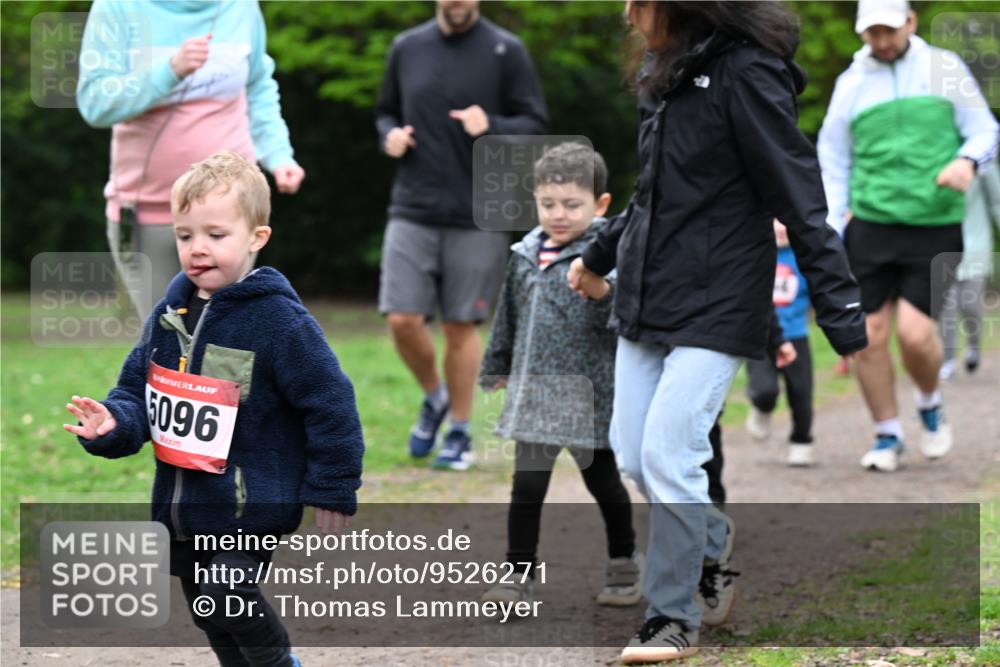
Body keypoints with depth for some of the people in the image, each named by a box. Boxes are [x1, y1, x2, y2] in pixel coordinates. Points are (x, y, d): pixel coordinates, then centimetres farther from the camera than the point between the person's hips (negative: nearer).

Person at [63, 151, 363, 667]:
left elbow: (329, 402, -11)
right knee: (206, 608, 16)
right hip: (181, 504, 7)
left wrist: (332, 491, -9)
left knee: (228, 591, -21)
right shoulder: (170, 313, 6)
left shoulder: (279, 320, -14)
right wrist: (113, 424, -9)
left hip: (252, 505, -7)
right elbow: (138, 387, 14)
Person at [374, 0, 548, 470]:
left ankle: (460, 432, 18)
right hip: (412, 211, 2)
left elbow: (536, 124, -1)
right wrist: (389, 136, -2)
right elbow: (385, 112, 21)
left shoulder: (506, 52, -2)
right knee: (402, 320, -5)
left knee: (460, 326, 3)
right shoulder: (407, 48, 8)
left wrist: (492, 127, -20)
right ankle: (434, 397, 23)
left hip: (478, 217, -2)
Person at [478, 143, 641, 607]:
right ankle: (519, 575, 6)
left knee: (602, 481, 11)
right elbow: (509, 316, 20)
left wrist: (603, 294, -38)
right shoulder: (526, 255, 8)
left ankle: (624, 564, 30)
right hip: (534, 388, 4)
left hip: (589, 390, -4)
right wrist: (496, 367, 27)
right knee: (527, 486, 0)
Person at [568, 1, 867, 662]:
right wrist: (599, 255, 37)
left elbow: (800, 201, -18)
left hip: (716, 307, -8)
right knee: (632, 456, 9)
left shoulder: (746, 74, -16)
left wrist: (847, 326, -20)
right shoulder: (667, 73, 8)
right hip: (645, 303, 8)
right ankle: (714, 544, 34)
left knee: (668, 456, -10)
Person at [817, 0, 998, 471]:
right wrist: (833, 228, 6)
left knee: (915, 333, -12)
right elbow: (832, 161, 13)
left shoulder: (945, 69, 3)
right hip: (870, 224, 2)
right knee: (870, 336, -3)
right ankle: (887, 436, 15)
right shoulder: (851, 83, 7)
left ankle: (930, 405, 19)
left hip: (935, 226, -2)